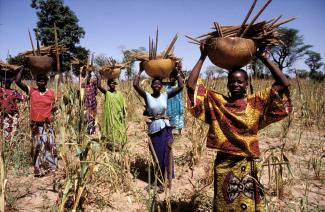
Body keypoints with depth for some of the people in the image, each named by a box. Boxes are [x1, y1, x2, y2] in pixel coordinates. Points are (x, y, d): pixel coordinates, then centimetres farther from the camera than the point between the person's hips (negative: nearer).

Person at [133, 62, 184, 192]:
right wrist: (140, 71, -8)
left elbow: (181, 87, -6)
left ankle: (165, 181, 18)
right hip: (153, 129, 0)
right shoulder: (147, 96, -3)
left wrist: (177, 72, -3)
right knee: (157, 155, 12)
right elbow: (135, 85, -14)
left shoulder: (165, 96, 0)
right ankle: (161, 180, 32)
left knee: (165, 155, 4)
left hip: (165, 128, 0)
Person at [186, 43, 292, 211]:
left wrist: (264, 59, -7)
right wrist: (203, 57, -7)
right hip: (223, 164, 0)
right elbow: (191, 85, -7)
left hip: (247, 166, 0)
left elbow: (284, 84, -9)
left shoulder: (257, 102, -3)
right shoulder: (217, 102, -3)